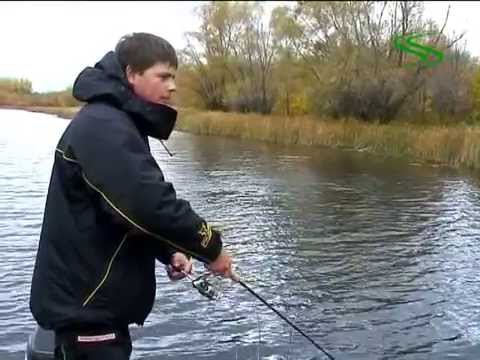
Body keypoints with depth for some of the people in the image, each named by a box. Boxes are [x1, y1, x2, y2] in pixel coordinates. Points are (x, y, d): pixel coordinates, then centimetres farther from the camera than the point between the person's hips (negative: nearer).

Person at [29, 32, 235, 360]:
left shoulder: (117, 124, 13)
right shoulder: (103, 125, -20)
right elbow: (147, 204, -30)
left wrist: (169, 252, 1)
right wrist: (210, 247, -18)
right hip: (85, 304, -10)